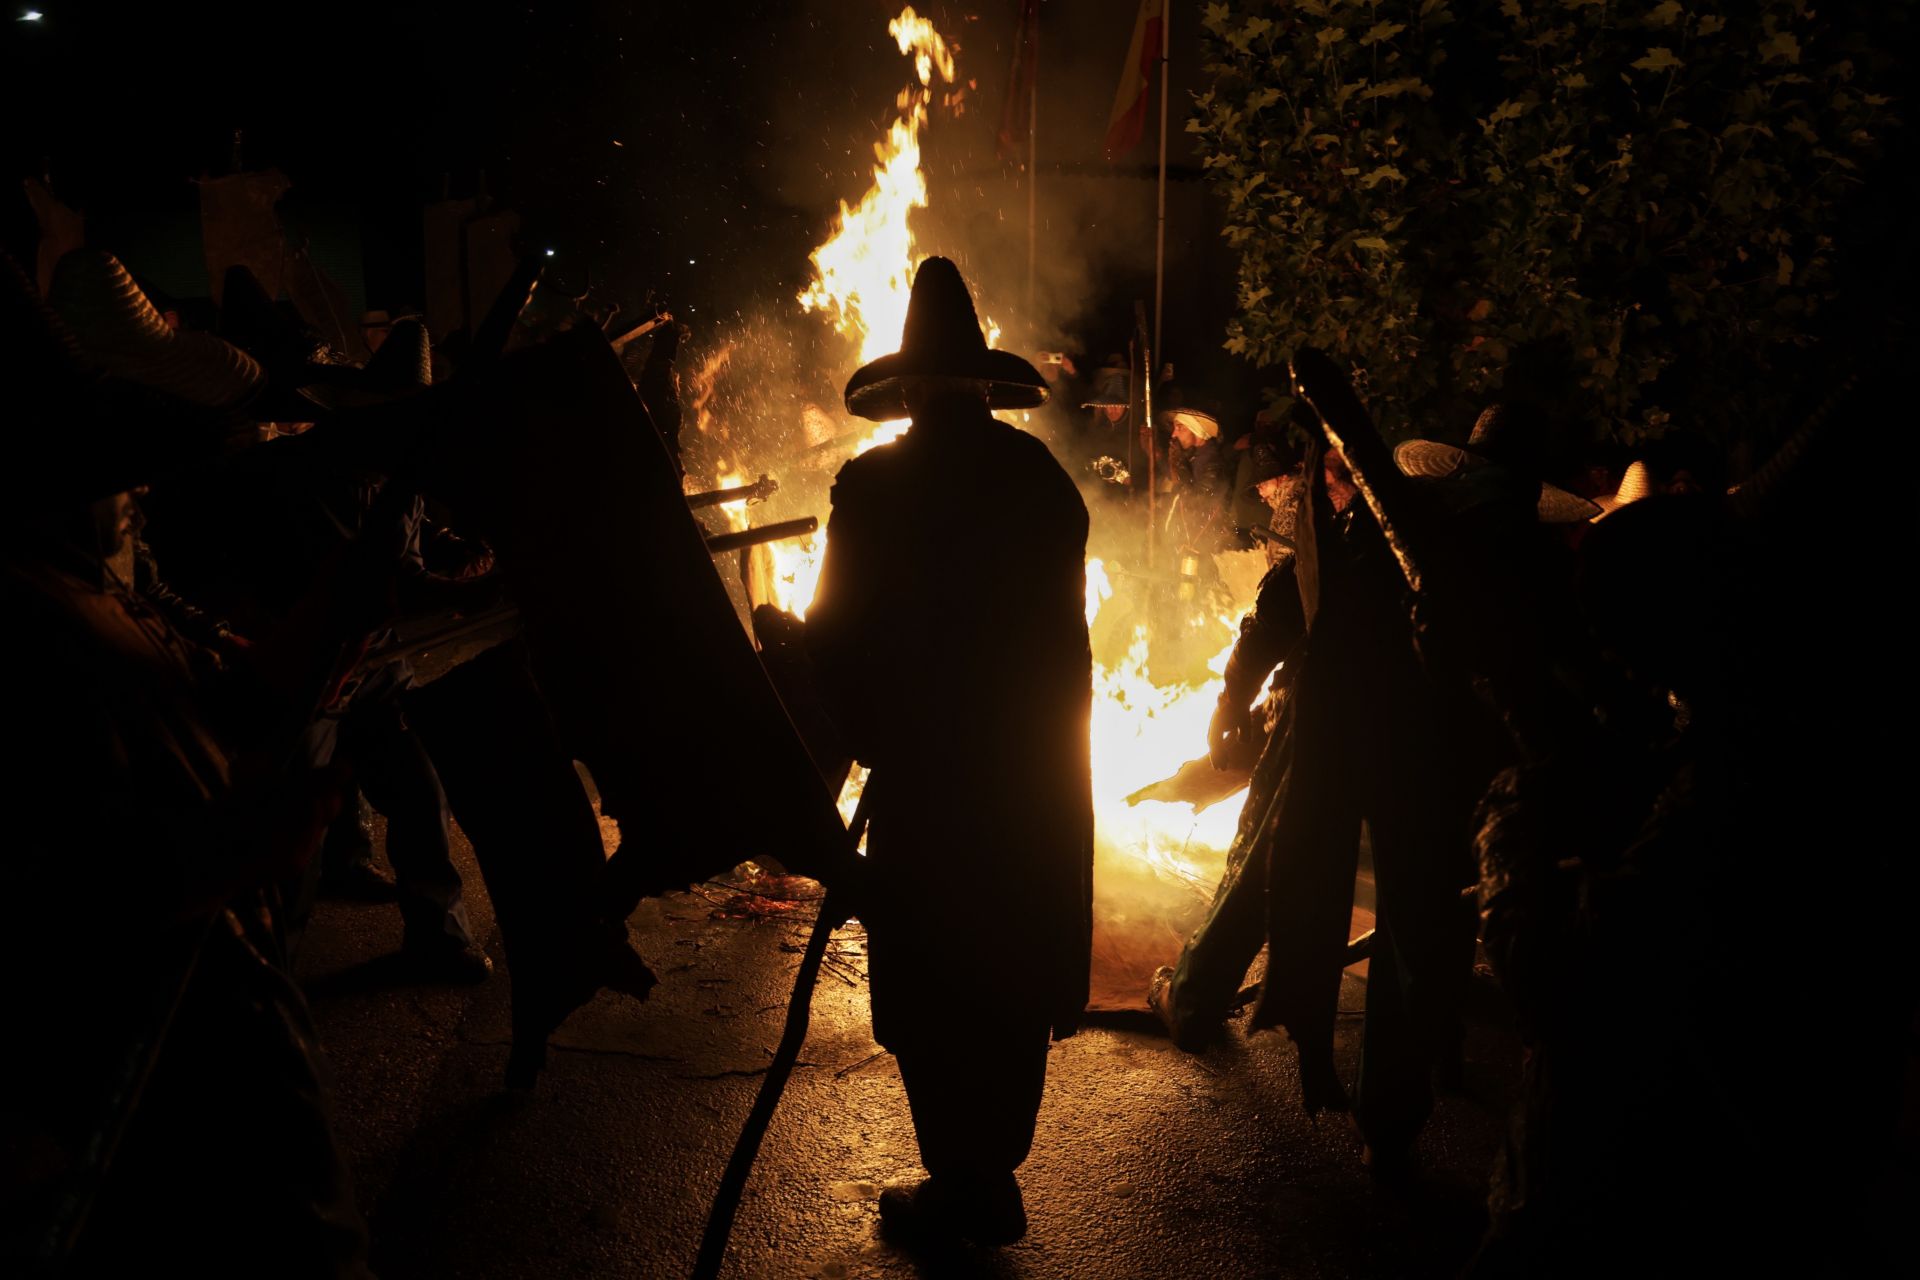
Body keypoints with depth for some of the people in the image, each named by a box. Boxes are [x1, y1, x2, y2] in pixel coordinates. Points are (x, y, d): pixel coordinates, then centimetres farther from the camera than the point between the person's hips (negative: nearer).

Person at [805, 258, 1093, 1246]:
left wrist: (871, 740, 4)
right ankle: (997, 1163, 32)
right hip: (1038, 769, 6)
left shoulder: (875, 484, -14)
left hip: (928, 778, -5)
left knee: (932, 987, 8)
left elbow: (837, 637, -11)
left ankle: (965, 1186, 16)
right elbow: (1063, 629, 6)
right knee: (1013, 969, 18)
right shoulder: (1043, 476, 0)